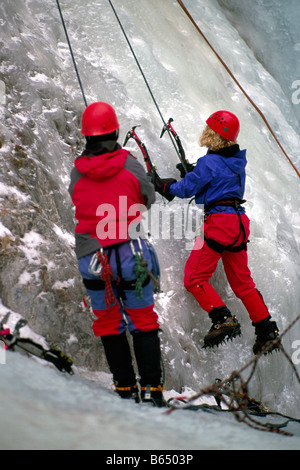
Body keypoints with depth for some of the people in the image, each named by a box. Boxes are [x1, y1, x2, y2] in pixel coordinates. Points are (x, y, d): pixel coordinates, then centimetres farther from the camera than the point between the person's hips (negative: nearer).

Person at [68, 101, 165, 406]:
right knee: (143, 321, 10)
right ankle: (152, 387, 7)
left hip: (91, 258, 1)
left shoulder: (77, 173, -3)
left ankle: (125, 387, 17)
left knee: (108, 323, 15)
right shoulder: (130, 165, -6)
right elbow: (148, 199, 8)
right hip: (130, 254, -1)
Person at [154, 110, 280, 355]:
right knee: (242, 282, 16)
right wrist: (192, 172, 30)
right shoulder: (238, 161, 12)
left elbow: (187, 189, -5)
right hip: (239, 223, 8)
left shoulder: (209, 162, -12)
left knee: (195, 278, -2)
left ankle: (223, 319, -15)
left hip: (218, 222, -8)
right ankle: (268, 331, 15)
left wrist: (164, 186, 11)